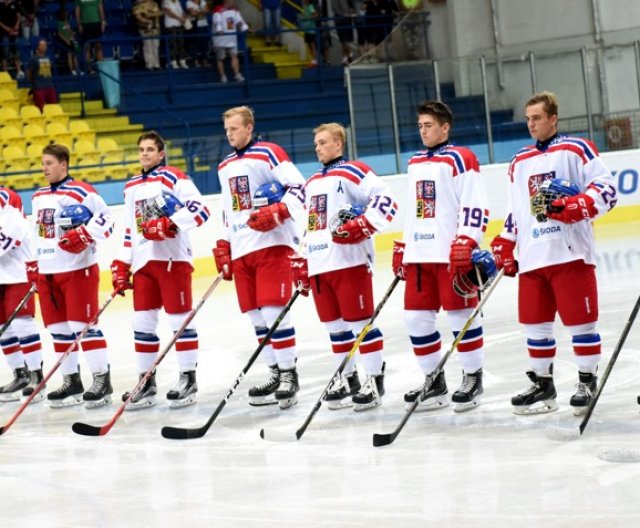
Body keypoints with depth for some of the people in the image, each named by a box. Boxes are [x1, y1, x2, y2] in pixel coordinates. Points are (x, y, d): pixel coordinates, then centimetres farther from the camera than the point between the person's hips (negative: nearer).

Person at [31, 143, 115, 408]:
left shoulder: (81, 192, -10)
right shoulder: (38, 197, 15)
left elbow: (106, 219, -13)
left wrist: (84, 235, -26)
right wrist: (33, 267, 21)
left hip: (78, 269, -8)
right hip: (47, 271, 8)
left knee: (83, 325, -10)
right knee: (57, 328, 10)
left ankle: (102, 381, -6)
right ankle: (71, 382, 18)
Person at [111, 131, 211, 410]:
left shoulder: (173, 177, -4)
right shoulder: (131, 187, 19)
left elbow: (200, 209, -14)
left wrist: (170, 224, -24)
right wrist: (121, 266, 16)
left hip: (172, 258, -7)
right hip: (143, 261, 7)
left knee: (179, 319, -4)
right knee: (142, 322, 6)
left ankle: (188, 380, 2)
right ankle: (146, 382, 12)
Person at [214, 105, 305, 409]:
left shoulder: (268, 154, -4)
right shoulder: (225, 167, 20)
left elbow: (298, 186, -12)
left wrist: (277, 213, -25)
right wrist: (223, 247, 19)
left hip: (271, 244, -7)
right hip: (241, 250, 7)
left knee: (273, 310, -12)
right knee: (257, 316, 7)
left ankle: (289, 375, -5)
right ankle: (275, 375, 15)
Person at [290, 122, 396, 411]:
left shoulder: (353, 172, -4)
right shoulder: (312, 183, 22)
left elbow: (385, 200, -14)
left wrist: (362, 225, -24)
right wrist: (301, 261, 22)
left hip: (350, 261, -8)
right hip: (319, 265, 8)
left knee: (359, 321, -6)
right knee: (334, 324, 12)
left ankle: (374, 380, -1)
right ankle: (346, 379, 21)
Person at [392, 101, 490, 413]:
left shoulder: (460, 159, -5)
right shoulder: (415, 163, 18)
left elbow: (475, 207, -11)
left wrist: (465, 245, -19)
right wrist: (401, 249, 22)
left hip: (451, 254, -8)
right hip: (419, 255, 8)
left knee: (461, 314, -2)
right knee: (416, 318, 5)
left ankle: (473, 378, 9)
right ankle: (434, 381, 15)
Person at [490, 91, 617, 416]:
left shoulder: (576, 150, 0)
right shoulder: (519, 162, 19)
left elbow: (606, 188, -6)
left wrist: (575, 206, -21)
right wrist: (504, 248, 16)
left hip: (571, 253, -6)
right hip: (532, 258, 6)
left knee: (580, 319, -3)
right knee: (534, 322, 7)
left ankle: (588, 382, 7)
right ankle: (542, 384, 18)